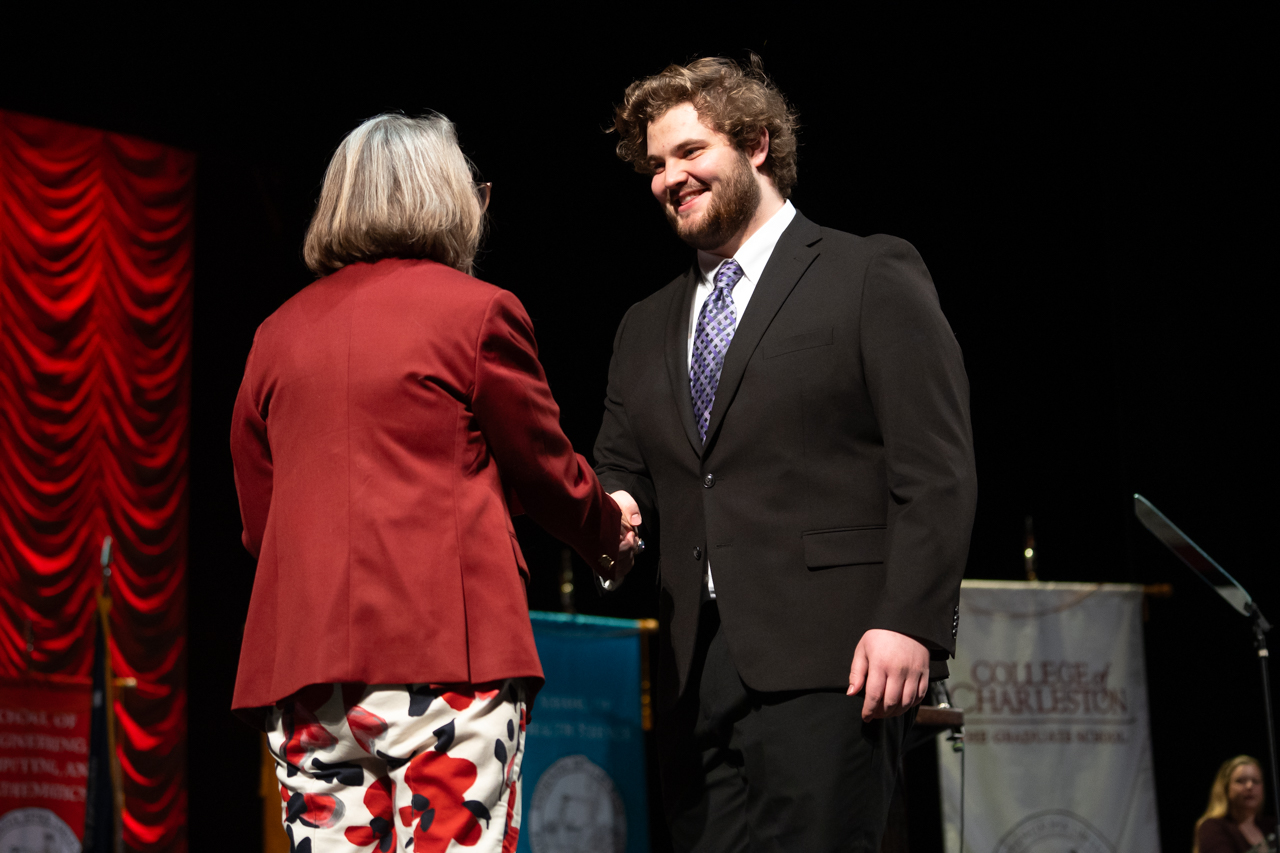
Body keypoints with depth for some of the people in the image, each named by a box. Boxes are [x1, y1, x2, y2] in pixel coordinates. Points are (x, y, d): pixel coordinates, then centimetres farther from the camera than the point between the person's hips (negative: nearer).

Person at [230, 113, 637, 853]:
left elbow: (258, 516, 19)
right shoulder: (478, 310, 0)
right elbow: (548, 472, 10)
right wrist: (612, 536, 28)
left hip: (300, 652, 5)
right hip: (444, 652, -5)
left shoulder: (279, 331, 15)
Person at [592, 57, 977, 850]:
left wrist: (909, 622, -14)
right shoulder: (646, 327, 22)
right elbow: (622, 468, 23)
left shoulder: (872, 276, 3)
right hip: (696, 667, 6)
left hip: (829, 659, -6)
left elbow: (937, 470, -4)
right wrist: (615, 508, -1)